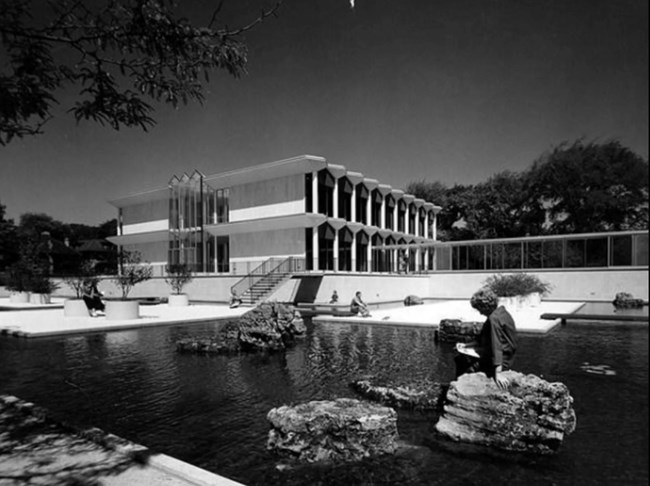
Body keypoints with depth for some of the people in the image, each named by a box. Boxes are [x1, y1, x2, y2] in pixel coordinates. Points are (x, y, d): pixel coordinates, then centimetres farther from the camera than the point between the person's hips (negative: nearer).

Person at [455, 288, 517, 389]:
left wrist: (498, 373, -33)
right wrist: (466, 345, 14)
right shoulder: (502, 313, 10)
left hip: (501, 361, -11)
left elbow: (497, 345, -30)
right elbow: (484, 340, 18)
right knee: (460, 358, 15)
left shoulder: (494, 318, -22)